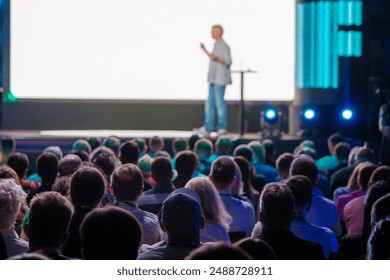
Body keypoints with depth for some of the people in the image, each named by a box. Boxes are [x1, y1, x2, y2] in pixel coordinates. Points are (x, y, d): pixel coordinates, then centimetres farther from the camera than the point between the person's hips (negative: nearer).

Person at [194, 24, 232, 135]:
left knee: (219, 102, -6)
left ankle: (222, 128, 0)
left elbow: (228, 61, -16)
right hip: (213, 78, 10)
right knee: (209, 103, 8)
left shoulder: (224, 46, -11)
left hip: (220, 80, -10)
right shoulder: (216, 45, 17)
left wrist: (216, 57, -26)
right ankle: (207, 127, 10)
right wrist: (205, 50, 22)